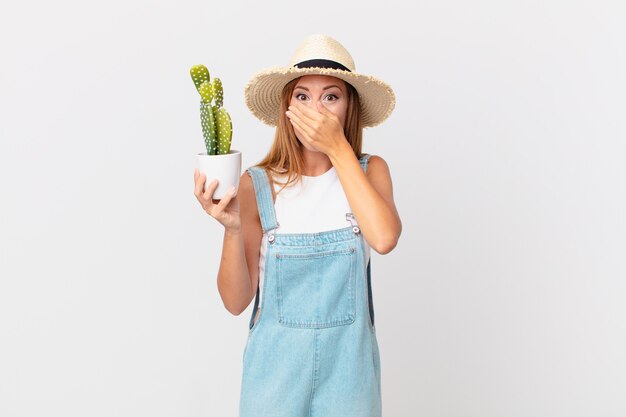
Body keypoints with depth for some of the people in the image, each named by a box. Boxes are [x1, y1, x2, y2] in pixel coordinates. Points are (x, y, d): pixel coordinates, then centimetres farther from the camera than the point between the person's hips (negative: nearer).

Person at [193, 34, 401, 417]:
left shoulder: (370, 171, -3)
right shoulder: (256, 186, -9)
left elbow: (384, 238, -25)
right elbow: (236, 301, -10)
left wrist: (338, 148, -21)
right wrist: (233, 227, -26)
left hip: (348, 367, 1)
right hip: (276, 367, -1)